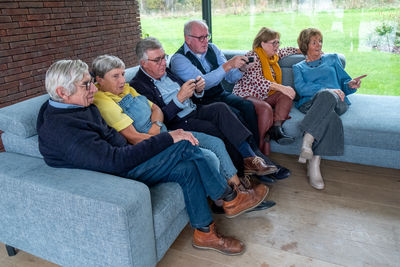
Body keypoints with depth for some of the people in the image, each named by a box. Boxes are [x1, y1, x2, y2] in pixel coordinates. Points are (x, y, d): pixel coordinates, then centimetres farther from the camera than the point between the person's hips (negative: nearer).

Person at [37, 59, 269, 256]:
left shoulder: (81, 107, 9)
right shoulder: (61, 128, -22)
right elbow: (114, 160, -28)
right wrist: (167, 138, -23)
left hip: (122, 162, 9)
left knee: (187, 167, -6)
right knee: (186, 147, -19)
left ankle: (205, 233, 6)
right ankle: (231, 198, 0)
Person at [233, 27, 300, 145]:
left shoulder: (273, 55, 17)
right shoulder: (252, 56, -10)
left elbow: (285, 51, 41)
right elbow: (257, 80, -25)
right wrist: (281, 87, -30)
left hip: (263, 96, 9)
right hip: (246, 96, -9)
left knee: (288, 94, -12)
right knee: (266, 109, -36)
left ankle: (276, 128, -24)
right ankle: (259, 143, -26)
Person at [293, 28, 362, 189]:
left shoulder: (332, 58, 30)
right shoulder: (298, 67, 25)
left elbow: (343, 80, 25)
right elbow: (301, 88, 4)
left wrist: (350, 85, -1)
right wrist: (326, 89, -11)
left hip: (336, 102, 1)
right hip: (310, 103, -1)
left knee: (327, 96, -40)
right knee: (330, 117, -40)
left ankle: (307, 140, -48)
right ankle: (314, 164, -45)